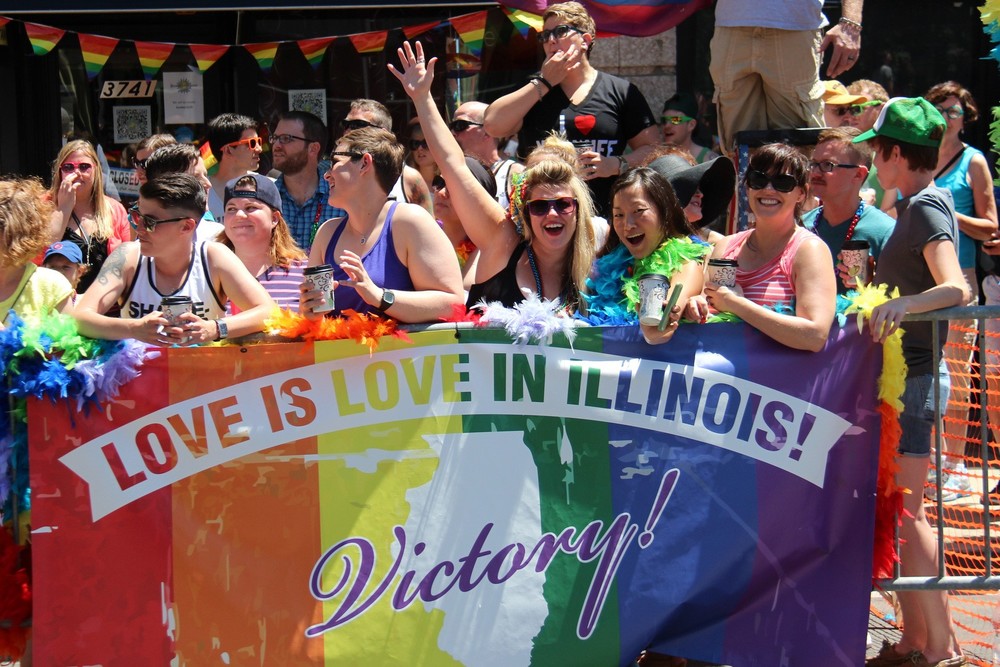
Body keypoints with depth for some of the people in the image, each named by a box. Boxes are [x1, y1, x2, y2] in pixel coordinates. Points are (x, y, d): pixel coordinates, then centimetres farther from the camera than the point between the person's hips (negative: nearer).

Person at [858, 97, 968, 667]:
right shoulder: (920, 203, 15)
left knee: (906, 510, -11)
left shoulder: (926, 207, -15)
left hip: (915, 374, -10)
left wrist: (902, 304, -45)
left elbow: (956, 288, -29)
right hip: (907, 372, 10)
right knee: (901, 508, 11)